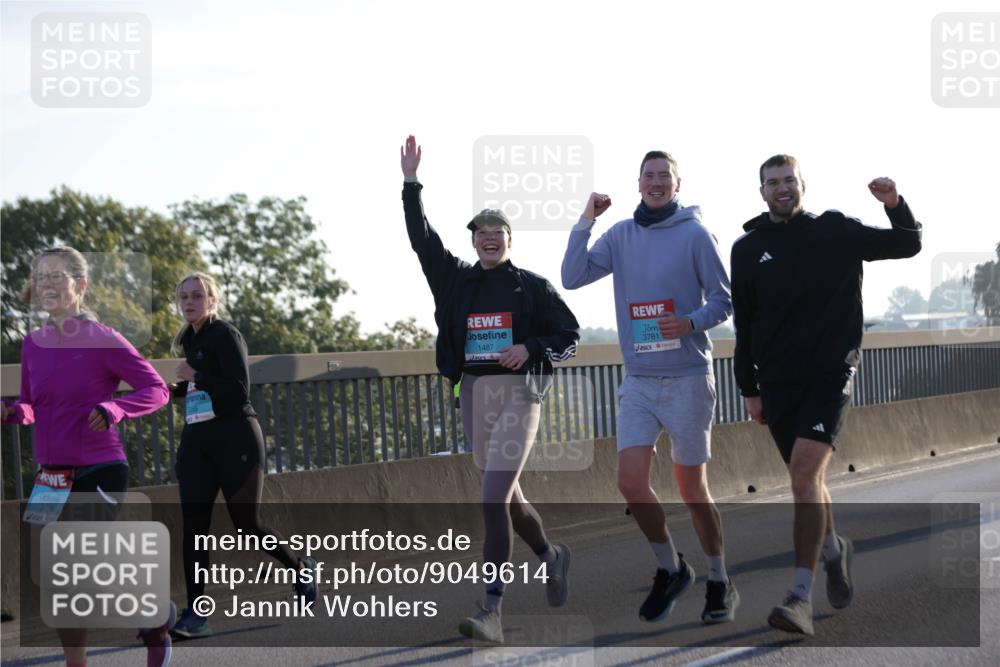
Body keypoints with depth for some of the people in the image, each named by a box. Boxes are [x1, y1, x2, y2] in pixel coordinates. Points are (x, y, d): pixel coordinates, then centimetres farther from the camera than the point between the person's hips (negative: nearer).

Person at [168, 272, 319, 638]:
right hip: (197, 441, 7)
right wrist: (178, 389, 10)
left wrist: (195, 377, -18)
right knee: (193, 526, -5)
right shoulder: (191, 340, 14)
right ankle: (195, 615, -7)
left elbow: (239, 389, -18)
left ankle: (300, 567, 28)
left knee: (247, 524, 1)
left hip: (235, 439, -7)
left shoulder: (225, 334, -10)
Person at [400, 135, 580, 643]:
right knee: (507, 493, 15)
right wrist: (411, 183, 1)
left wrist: (531, 350, -12)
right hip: (474, 395, 5)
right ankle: (551, 557, 43)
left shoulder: (533, 286, 2)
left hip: (518, 394, -5)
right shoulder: (458, 280, 11)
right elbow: (421, 239, 6)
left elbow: (569, 337, 5)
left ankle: (492, 611, -19)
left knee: (494, 500, -16)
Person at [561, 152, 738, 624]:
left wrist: (691, 322, -23)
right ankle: (670, 568, 16)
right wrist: (585, 221, -6)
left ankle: (719, 582, 17)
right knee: (631, 481, -6)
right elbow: (572, 277, 0)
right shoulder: (621, 235, 7)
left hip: (688, 377, -4)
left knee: (691, 487, 1)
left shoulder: (695, 234, -5)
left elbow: (723, 300, -4)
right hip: (638, 379, 4)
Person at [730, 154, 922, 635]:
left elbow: (910, 245, 12)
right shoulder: (748, 248, 7)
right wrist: (749, 388, 9)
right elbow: (744, 324, 11)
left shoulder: (836, 231, 3)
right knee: (806, 478, 11)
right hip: (777, 380, 3)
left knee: (805, 470, -20)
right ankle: (834, 550, 42)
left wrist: (895, 205, -6)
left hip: (830, 374, -3)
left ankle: (802, 595, -23)